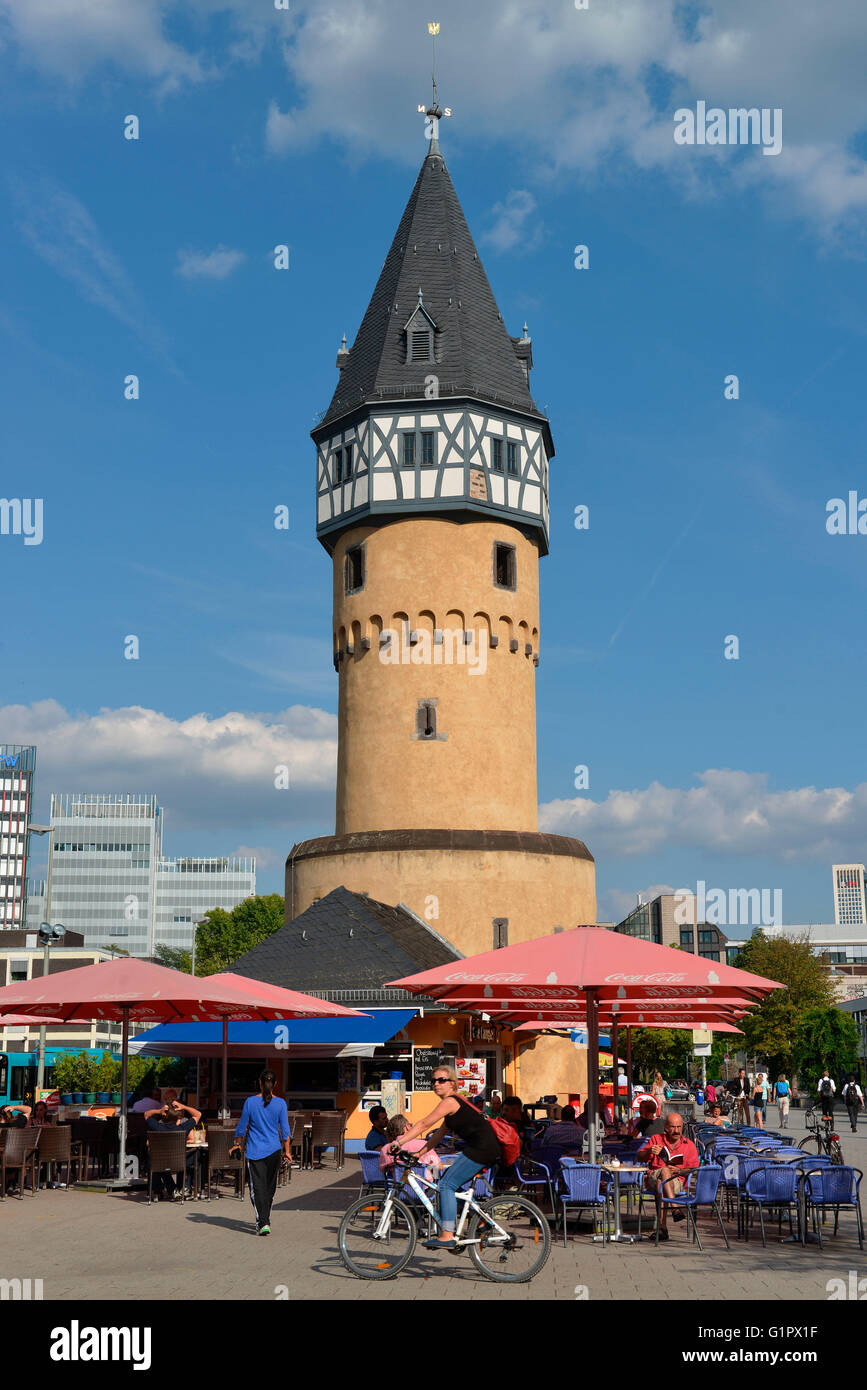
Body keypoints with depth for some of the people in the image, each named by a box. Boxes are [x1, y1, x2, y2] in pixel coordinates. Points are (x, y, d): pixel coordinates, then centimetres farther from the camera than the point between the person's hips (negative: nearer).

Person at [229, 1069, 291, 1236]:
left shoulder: (250, 1102, -7)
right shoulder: (280, 1103, -4)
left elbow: (242, 1126, 1)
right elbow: (285, 1130, -2)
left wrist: (237, 1144, 16)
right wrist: (287, 1151, 7)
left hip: (255, 1151, -2)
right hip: (274, 1150, 2)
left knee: (258, 1188, -3)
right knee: (270, 1187, 16)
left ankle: (263, 1223, -15)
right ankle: (264, 1220, 27)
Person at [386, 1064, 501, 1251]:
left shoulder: (450, 1101, -9)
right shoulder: (455, 1102, 22)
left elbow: (424, 1124, -13)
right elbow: (438, 1135, 24)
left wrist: (399, 1142, -12)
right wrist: (417, 1155, 19)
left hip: (482, 1149, -10)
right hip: (489, 1150, 10)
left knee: (447, 1185, -11)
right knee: (450, 1184, 16)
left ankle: (447, 1237, -16)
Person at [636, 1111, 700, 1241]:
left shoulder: (689, 1145, 11)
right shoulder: (656, 1139, 12)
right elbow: (639, 1157, 6)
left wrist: (679, 1170, -14)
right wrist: (649, 1151, -16)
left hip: (676, 1181, 0)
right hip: (652, 1180, 0)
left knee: (661, 1183, -36)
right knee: (664, 1170, -35)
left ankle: (662, 1226, -42)